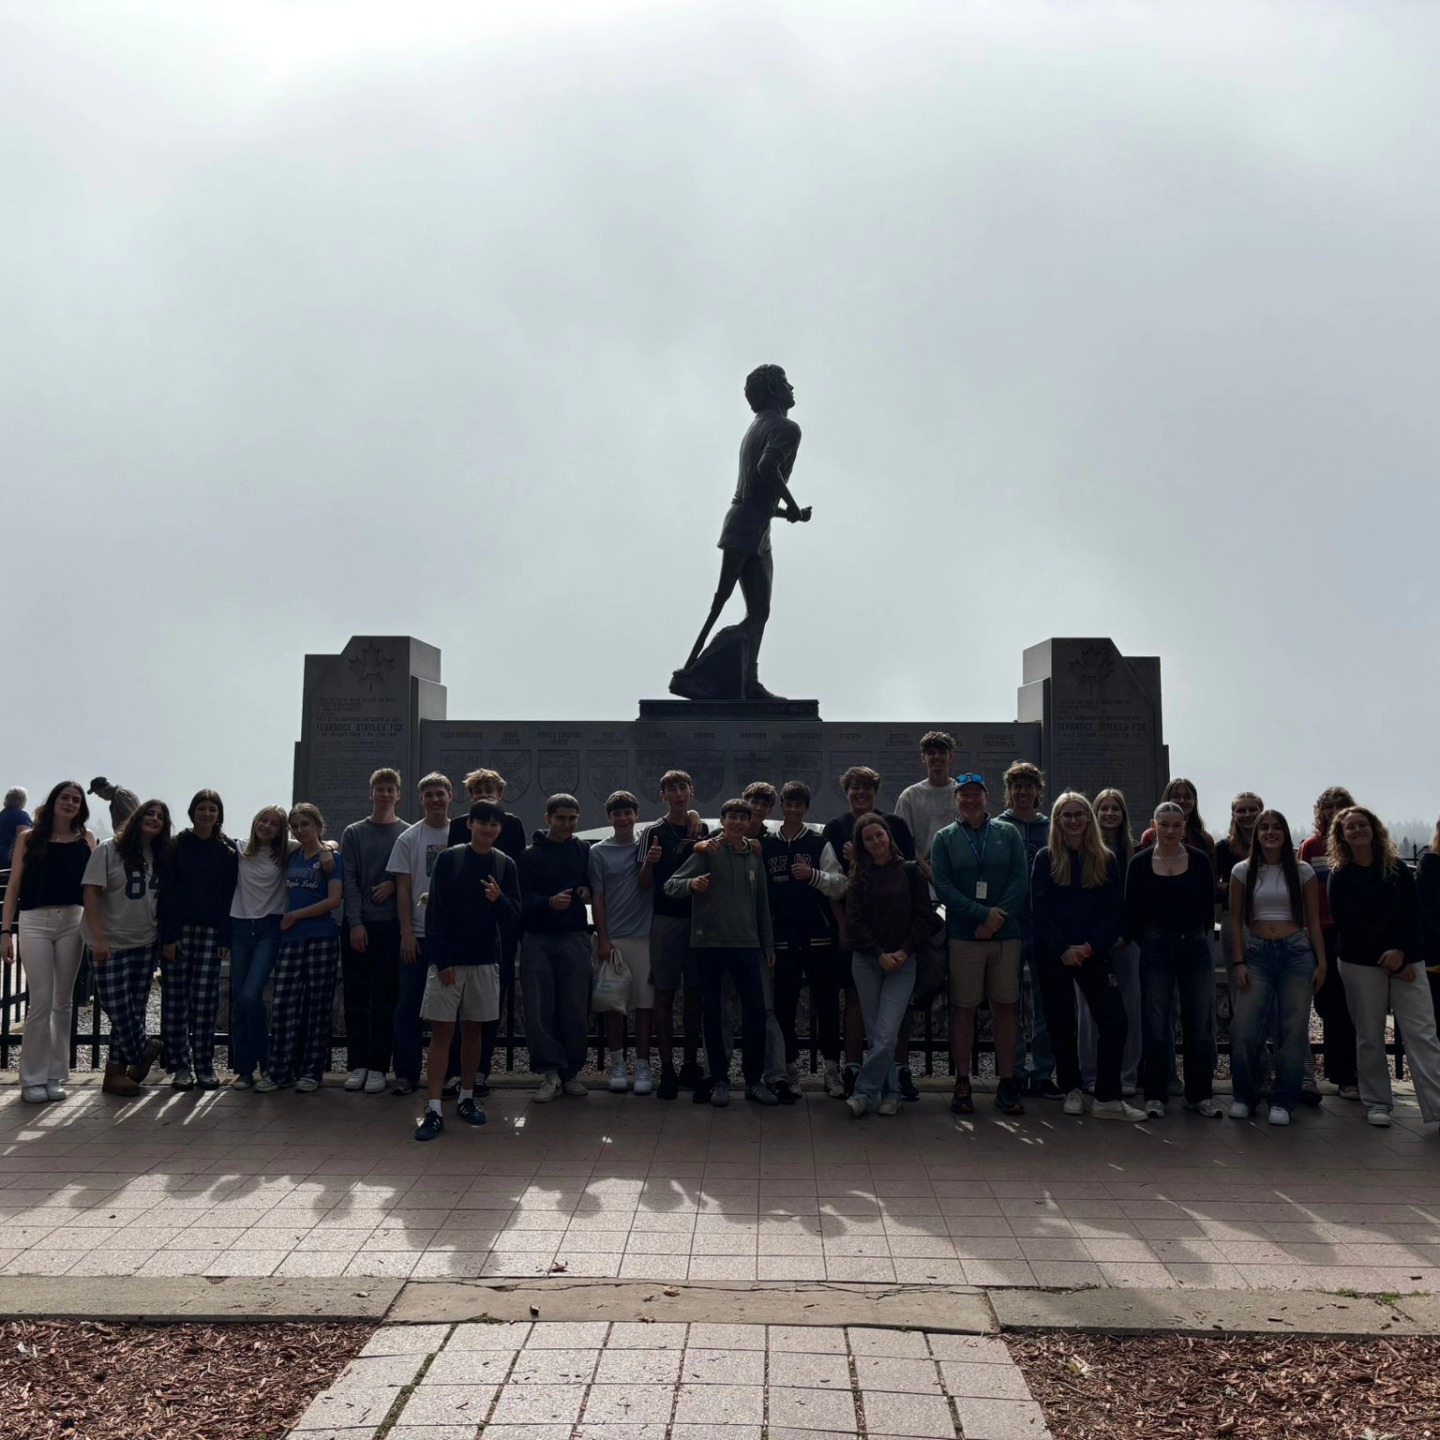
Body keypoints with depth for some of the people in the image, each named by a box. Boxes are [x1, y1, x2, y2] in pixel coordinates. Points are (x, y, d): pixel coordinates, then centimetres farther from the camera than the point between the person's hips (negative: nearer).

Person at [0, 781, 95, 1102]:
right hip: (34, 921, -2)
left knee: (63, 1001, 7)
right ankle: (33, 1078, 7)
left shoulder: (86, 839, 9)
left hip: (72, 921, 2)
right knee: (41, 1001, -4)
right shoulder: (29, 838, 5)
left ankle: (56, 1075, 15)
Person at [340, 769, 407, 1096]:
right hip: (357, 924, 1)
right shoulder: (354, 833, 8)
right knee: (356, 998, 5)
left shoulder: (409, 834, 6)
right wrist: (355, 923, -8)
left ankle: (378, 1066, 6)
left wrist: (394, 884, -12)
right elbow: (349, 881, 1)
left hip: (391, 925, -1)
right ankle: (358, 1064, 12)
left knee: (385, 1000, 0)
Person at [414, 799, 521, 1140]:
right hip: (447, 959, -2)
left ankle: (466, 1097, 24)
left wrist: (499, 900, -18)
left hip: (485, 959, 3)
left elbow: (514, 918, 4)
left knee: (473, 1030, 11)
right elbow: (435, 913, -6)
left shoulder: (506, 865, 4)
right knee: (442, 1032, -3)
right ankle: (434, 1109, -2)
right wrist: (442, 960, -12)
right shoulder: (449, 859, -3)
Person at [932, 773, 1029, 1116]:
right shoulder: (944, 838, 5)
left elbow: (1020, 880, 1)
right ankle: (962, 1084, 10)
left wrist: (998, 917, -11)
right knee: (963, 1009, 2)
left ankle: (1007, 1083, 11)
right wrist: (983, 914, -13)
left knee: (1006, 1007, 4)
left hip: (1005, 934, 1)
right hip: (963, 936, -1)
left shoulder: (1008, 834, 9)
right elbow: (943, 886, -4)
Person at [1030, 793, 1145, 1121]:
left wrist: (1090, 946, -11)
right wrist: (1062, 949, -14)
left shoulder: (1105, 860, 6)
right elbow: (1040, 910, -4)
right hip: (1053, 955, -1)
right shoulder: (1046, 859, 1)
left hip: (1093, 954, 1)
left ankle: (1108, 1099, -2)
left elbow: (1116, 911, 1)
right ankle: (1072, 1091, 19)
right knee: (1062, 1023, 6)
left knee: (1114, 1020, -8)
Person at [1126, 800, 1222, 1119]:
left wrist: (1196, 938, 5)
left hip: (1195, 946, 1)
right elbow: (1132, 912, 4)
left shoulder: (1199, 860, 0)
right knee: (1156, 1026, 3)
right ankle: (1155, 1095, 12)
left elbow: (1208, 907, 7)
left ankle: (1200, 1095, 17)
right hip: (1155, 949, -1)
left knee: (1201, 1023, 5)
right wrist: (1149, 943, 4)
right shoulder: (1140, 863, -1)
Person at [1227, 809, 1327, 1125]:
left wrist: (1321, 961, 1)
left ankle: (1283, 1101, 13)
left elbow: (1313, 920, 7)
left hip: (1296, 952, 0)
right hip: (1257, 953, 0)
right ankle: (1245, 1097, 10)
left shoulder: (1302, 871, 4)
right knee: (1244, 1029, -8)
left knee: (1294, 1030, 1)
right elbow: (1236, 919, 4)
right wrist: (1238, 962, -2)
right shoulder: (1242, 871, 4)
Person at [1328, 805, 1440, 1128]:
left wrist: (1401, 951, -13)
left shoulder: (1397, 868, 5)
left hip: (1405, 960, 1)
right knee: (1370, 1037, 3)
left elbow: (1413, 913, 1)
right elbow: (1346, 923, -5)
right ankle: (1377, 1103, 13)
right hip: (1361, 962, -1)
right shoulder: (1340, 876, 0)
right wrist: (1385, 956, -11)